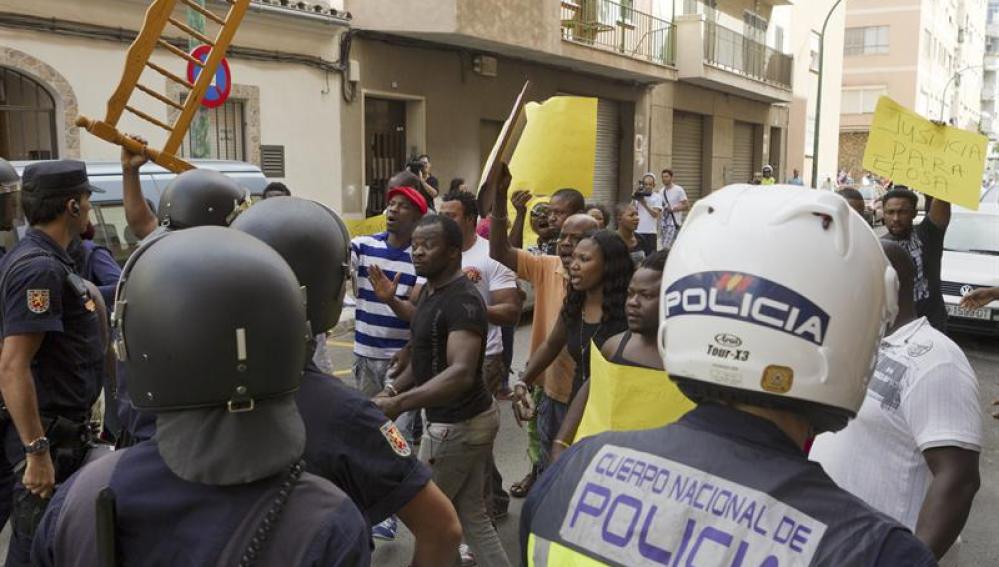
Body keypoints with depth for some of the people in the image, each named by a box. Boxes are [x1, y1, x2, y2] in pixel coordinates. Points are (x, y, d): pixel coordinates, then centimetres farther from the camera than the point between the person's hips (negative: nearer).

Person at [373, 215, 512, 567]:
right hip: (467, 419, 10)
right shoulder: (430, 291, 8)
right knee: (471, 514, 16)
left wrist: (399, 403, -44)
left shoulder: (463, 301, -23)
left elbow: (461, 374, -35)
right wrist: (393, 389, 7)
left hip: (457, 424, -10)